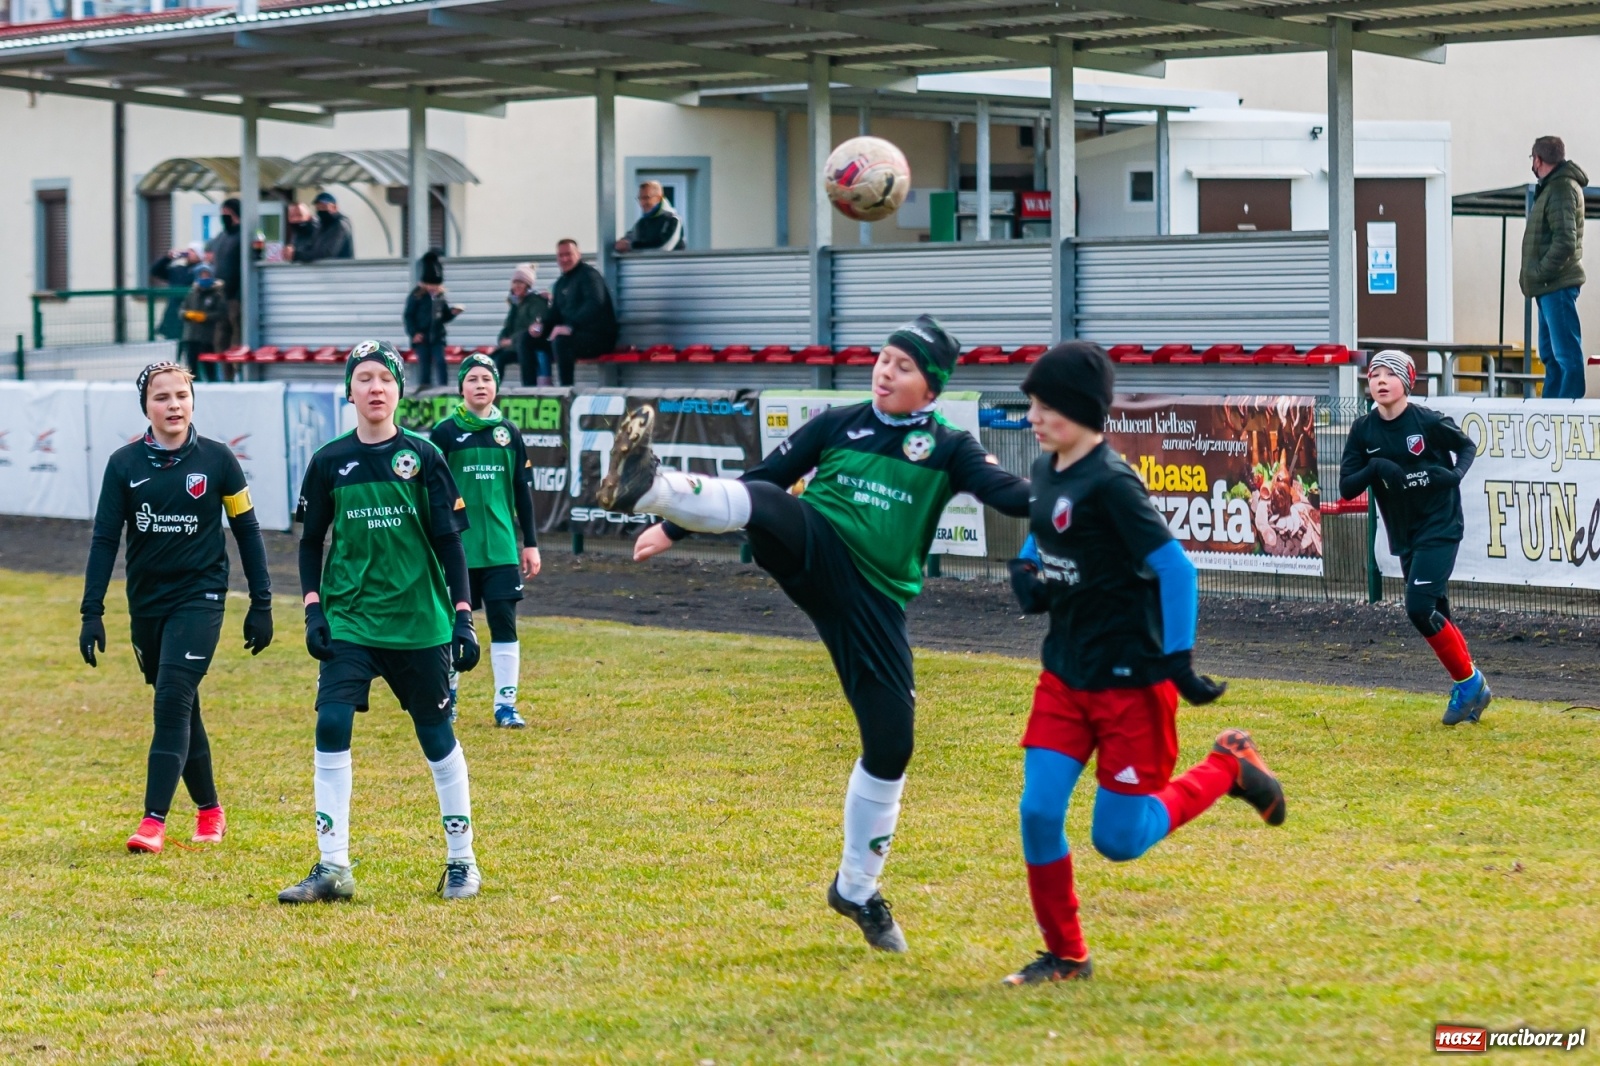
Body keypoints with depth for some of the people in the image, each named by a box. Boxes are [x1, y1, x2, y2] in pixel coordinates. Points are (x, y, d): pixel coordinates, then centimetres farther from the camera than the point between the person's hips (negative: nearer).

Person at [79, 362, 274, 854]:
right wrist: (92, 612, -5)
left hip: (199, 596, -3)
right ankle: (209, 809, 26)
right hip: (146, 601, 3)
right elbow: (104, 539, 0)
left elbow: (247, 531, 3)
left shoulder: (216, 459, -4)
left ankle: (154, 820, -16)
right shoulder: (124, 464, 0)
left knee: (173, 701, -15)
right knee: (178, 709, 11)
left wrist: (261, 604, 2)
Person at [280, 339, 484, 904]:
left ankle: (461, 862, 20)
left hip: (420, 623, -1)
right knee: (331, 726, -13)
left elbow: (449, 541, 1)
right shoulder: (329, 461, 2)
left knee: (438, 739, 6)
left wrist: (463, 617, -4)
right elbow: (310, 541, 11)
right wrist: (312, 609, 0)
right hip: (348, 620, 1)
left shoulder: (423, 456, -1)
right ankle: (333, 869, -8)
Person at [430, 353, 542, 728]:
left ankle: (505, 705, 4)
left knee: (504, 623, -1)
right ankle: (447, 696, 23)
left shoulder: (509, 433, 7)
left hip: (501, 547, 2)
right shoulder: (445, 432, -1)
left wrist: (530, 543, 9)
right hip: (458, 546, -2)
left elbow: (523, 490, 11)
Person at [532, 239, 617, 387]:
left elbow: (594, 304, -25)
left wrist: (571, 326, -36)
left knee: (561, 341, -37)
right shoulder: (561, 283, 19)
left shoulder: (589, 275, -8)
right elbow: (555, 312, 21)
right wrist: (542, 326, -3)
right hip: (575, 336, 9)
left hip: (600, 337, -9)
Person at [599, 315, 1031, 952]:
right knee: (765, 502, -32)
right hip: (812, 555, 0)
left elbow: (1008, 492, -10)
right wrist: (674, 527, 15)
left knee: (890, 745, 0)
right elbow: (764, 478, 17)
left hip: (876, 600, 1)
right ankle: (644, 487, -61)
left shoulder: (948, 448, 7)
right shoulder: (838, 425, 12)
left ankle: (857, 889, 20)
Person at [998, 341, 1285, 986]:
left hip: (1131, 682, -8)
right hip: (1064, 674, 8)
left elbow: (1174, 566, -22)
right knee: (1039, 813, -1)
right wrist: (1025, 572, 2)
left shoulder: (1110, 484, -20)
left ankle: (1228, 767, 18)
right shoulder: (1046, 472, 5)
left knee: (1119, 839, -3)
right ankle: (1065, 955, 13)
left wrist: (1179, 661, -22)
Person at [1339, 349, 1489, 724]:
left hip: (1440, 528, -5)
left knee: (1420, 608, -17)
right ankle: (1472, 690, 25)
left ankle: (1468, 682, -1)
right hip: (1404, 536, 5)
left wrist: (1454, 474, -15)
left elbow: (1467, 445, 4)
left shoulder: (1427, 421, -13)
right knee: (1435, 616, 10)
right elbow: (1347, 488, -3)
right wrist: (1375, 468, -21)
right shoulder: (1363, 431, -1)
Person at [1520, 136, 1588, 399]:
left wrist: (1540, 274, -18)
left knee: (1566, 353, -11)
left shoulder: (1562, 189, -14)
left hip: (1558, 285, -11)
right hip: (1550, 286, 11)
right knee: (1551, 353, 15)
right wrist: (1534, 274, 14)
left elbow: (1565, 242, -22)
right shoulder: (1552, 187, 17)